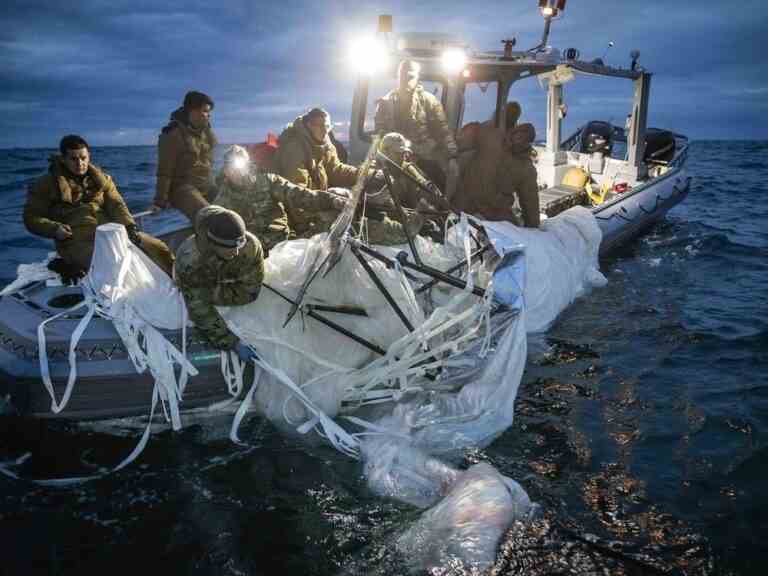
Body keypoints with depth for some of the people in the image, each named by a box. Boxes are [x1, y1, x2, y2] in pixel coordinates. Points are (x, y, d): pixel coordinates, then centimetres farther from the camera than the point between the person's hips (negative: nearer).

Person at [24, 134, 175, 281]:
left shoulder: (102, 179, 18)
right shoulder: (47, 184, 9)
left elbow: (117, 206, 6)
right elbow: (31, 217, 8)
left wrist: (130, 226, -13)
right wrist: (54, 228, -11)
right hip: (77, 241, -4)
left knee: (159, 248, -10)